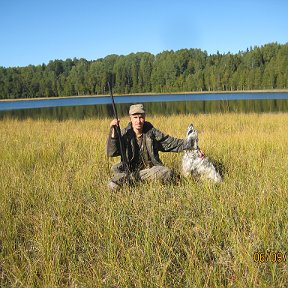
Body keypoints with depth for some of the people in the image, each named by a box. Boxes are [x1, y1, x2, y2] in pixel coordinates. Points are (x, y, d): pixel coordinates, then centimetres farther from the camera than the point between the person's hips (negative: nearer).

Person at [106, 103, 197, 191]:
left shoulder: (152, 132, 0)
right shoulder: (125, 133, -4)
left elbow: (171, 143, 2)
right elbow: (111, 152, -15)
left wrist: (189, 144, -8)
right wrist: (113, 131, -26)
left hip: (151, 167, 2)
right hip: (131, 168, -2)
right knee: (115, 169, -26)